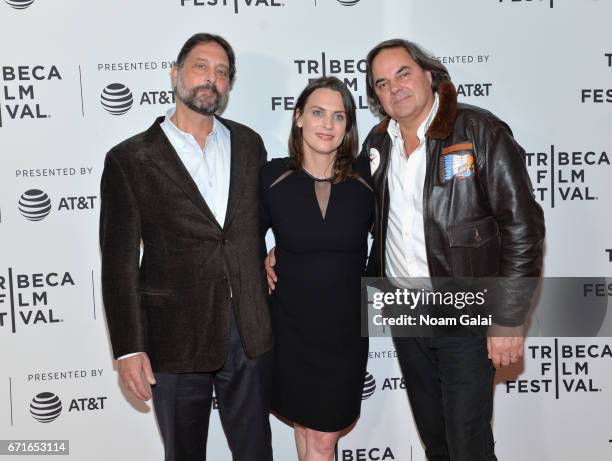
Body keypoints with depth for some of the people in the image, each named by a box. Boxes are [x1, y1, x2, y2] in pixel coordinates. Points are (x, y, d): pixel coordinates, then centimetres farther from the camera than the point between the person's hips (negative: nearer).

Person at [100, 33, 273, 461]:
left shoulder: (249, 144, 7)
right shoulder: (129, 160, -3)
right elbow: (120, 261, -5)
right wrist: (129, 348, -8)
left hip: (251, 335, 3)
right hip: (176, 341, -3)